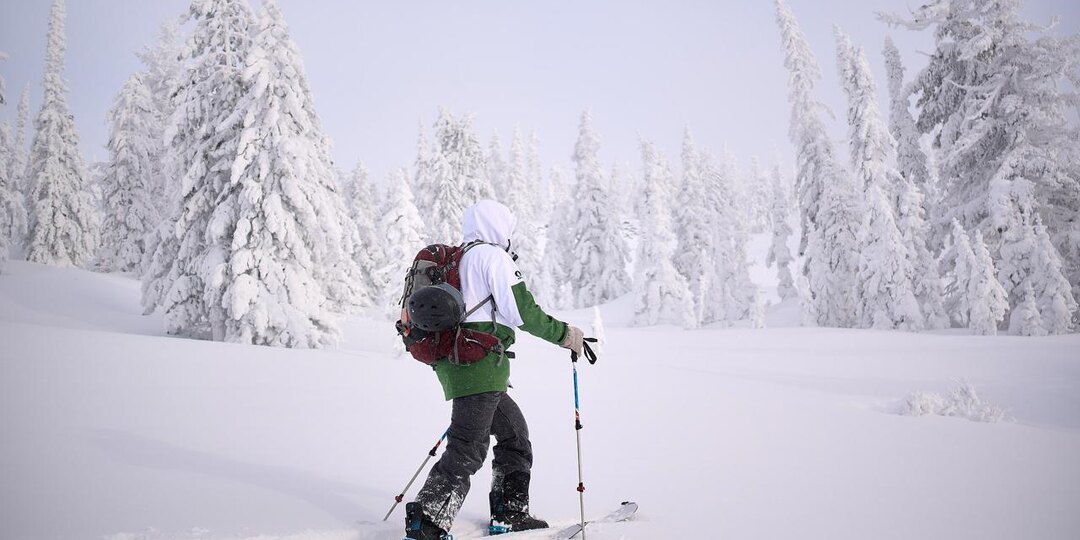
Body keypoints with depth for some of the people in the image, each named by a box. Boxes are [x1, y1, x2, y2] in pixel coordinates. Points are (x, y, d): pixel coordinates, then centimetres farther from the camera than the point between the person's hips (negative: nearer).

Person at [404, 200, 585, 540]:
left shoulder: (456, 260, 22)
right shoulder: (492, 255, -5)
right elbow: (520, 310, -13)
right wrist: (563, 333, -4)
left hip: (455, 364, 10)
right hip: (480, 367, -10)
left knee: (514, 432, 18)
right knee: (468, 449, -8)